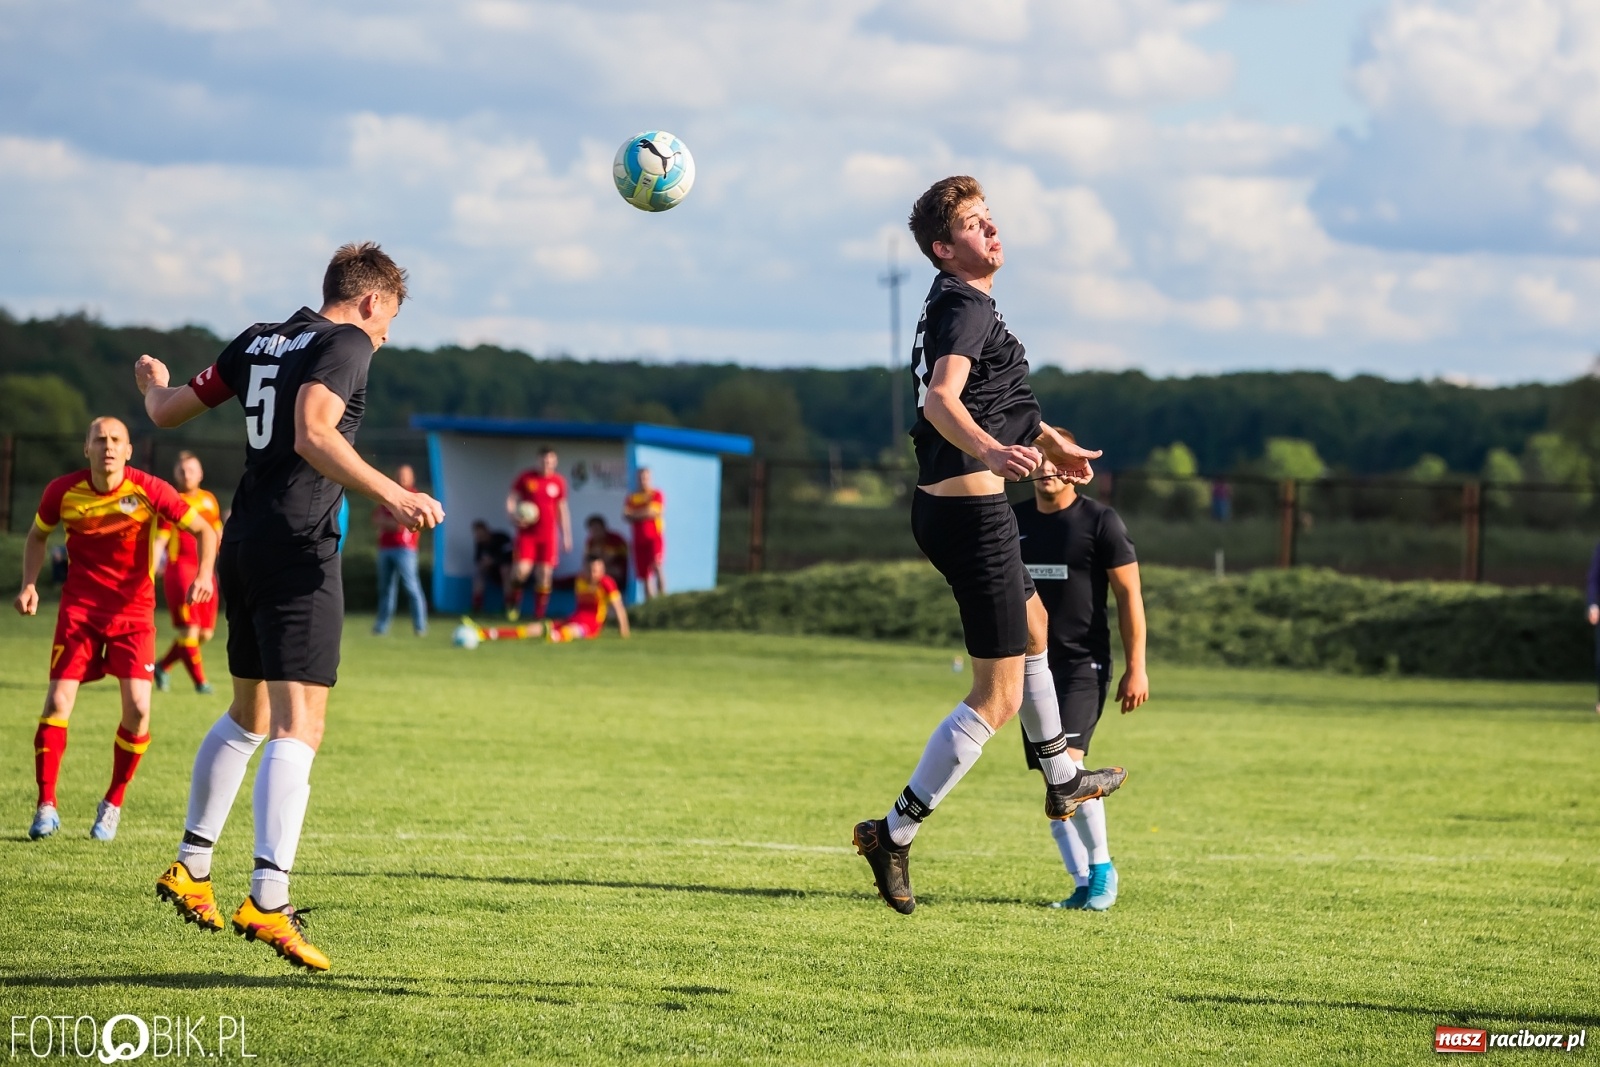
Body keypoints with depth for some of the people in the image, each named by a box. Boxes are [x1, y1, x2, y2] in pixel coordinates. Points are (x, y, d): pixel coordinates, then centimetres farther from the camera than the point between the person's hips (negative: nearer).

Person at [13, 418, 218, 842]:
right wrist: (29, 585, -3)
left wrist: (203, 576, -22)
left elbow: (204, 530, -6)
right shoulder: (63, 492, -7)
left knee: (137, 708, -12)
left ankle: (113, 804, 9)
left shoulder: (149, 491, -13)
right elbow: (37, 536, 12)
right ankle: (46, 805, 2)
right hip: (79, 607, 1)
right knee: (58, 700, -11)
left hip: (133, 610, -1)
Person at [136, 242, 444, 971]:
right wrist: (391, 495, -31)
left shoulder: (259, 342, 15)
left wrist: (155, 384, 45)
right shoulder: (346, 344, -7)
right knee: (299, 726, -13)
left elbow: (169, 411, 22)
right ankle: (268, 898, -24)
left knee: (249, 716, 23)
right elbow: (313, 434, -24)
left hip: (244, 547, 8)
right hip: (299, 553, -8)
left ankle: (191, 865, 29)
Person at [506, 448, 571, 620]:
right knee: (521, 570, -13)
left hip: (549, 535, 2)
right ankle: (513, 604, 12)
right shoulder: (526, 477, 0)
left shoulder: (559, 482, 6)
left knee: (544, 574, -1)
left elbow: (562, 509, 14)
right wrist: (513, 516, -17)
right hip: (527, 533, -2)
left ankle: (539, 615, 6)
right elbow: (511, 498, 3)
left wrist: (566, 535, 12)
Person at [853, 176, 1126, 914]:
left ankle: (1062, 780, 49)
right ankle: (895, 834, -7)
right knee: (998, 698, -7)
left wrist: (1051, 442, 48)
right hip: (971, 511, -11)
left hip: (948, 506, 11)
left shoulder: (960, 305, 15)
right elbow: (940, 400, -35)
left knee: (1033, 625, 33)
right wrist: (990, 451, -54)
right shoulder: (966, 307, -17)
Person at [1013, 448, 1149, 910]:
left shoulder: (1100, 521, -5)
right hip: (1033, 665, 5)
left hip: (1083, 663, -5)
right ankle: (1084, 884, 10)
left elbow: (1129, 595, -4)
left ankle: (1102, 867, -6)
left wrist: (1136, 668, -8)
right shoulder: (1013, 521, 9)